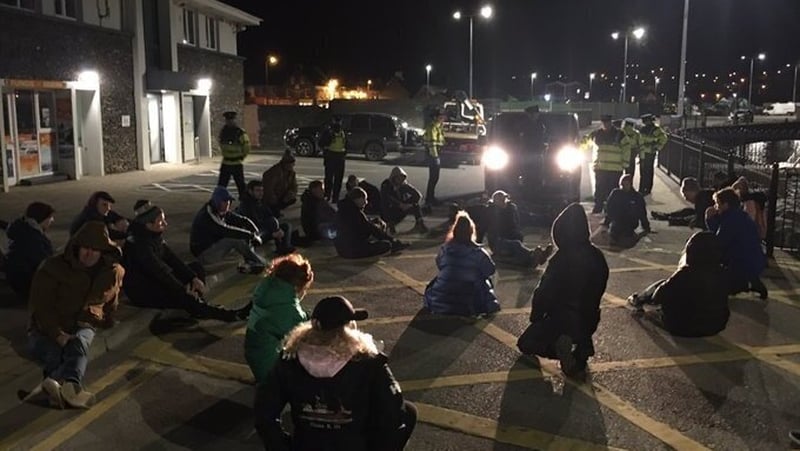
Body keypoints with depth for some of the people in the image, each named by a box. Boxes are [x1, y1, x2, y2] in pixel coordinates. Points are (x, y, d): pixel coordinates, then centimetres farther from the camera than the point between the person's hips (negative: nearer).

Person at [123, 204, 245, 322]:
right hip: (141, 291, -10)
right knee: (187, 298, -27)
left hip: (156, 281, 10)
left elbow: (172, 260, 0)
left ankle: (197, 306, -15)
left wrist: (194, 278, -10)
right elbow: (160, 271, -26)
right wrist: (185, 291, -22)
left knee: (197, 269, 4)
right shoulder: (140, 245, -25)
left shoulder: (155, 237, 2)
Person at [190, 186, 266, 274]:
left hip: (216, 246, 9)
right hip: (204, 254, -9)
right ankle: (260, 262, -22)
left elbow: (243, 220, 1)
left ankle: (250, 263, -18)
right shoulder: (206, 215, -25)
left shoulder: (224, 213, 1)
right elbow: (226, 231, -33)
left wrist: (255, 233, -18)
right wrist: (250, 235, -30)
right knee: (234, 237, -28)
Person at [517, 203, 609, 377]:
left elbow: (543, 294, -18)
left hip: (561, 319, -5)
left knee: (526, 344, 15)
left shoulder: (562, 259, -24)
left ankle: (561, 345, -13)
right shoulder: (597, 256, -4)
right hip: (589, 319, 5)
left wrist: (535, 317, -1)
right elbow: (598, 290, 8)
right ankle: (581, 346, 5)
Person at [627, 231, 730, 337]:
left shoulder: (685, 275, -27)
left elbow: (657, 297, -14)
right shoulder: (722, 274, -12)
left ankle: (638, 300, 42)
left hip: (682, 328, -5)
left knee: (663, 286, 13)